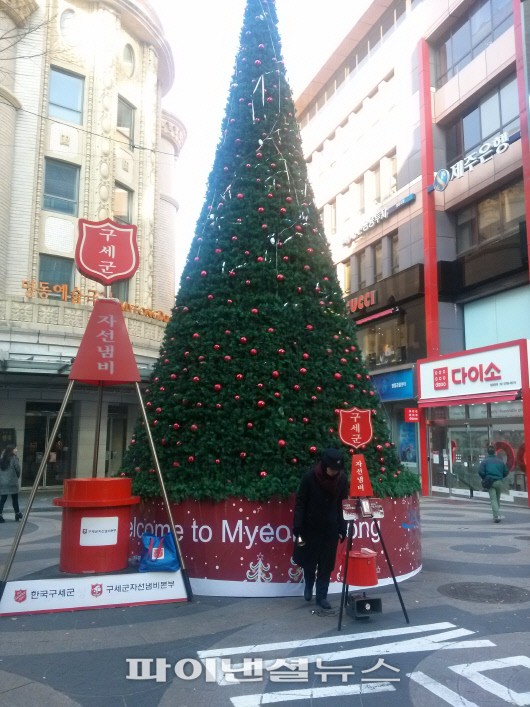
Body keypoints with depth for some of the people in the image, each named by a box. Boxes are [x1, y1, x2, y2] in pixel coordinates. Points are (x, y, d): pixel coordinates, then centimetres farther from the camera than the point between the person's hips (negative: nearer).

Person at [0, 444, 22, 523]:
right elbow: (18, 469, -6)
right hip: (12, 482, -5)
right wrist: (17, 477, 12)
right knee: (15, 498, 8)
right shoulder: (14, 458, -9)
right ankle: (17, 514, 18)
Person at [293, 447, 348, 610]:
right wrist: (297, 529, -14)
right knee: (309, 561, 11)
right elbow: (300, 503, -11)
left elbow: (343, 505, 1)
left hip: (331, 529, 2)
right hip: (310, 528, -2)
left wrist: (342, 529, 0)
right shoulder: (310, 477, -17)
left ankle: (322, 596, 20)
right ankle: (308, 587, 38)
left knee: (327, 564, 6)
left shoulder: (342, 479, -9)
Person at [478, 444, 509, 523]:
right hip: (499, 482, 3)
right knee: (498, 498, 18)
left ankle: (496, 516, -18)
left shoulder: (485, 461, -3)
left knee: (493, 499, -4)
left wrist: (484, 478, 9)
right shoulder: (500, 461, 7)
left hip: (490, 482, -3)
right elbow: (506, 472, 9)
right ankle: (496, 515, 24)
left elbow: (480, 472, -10)